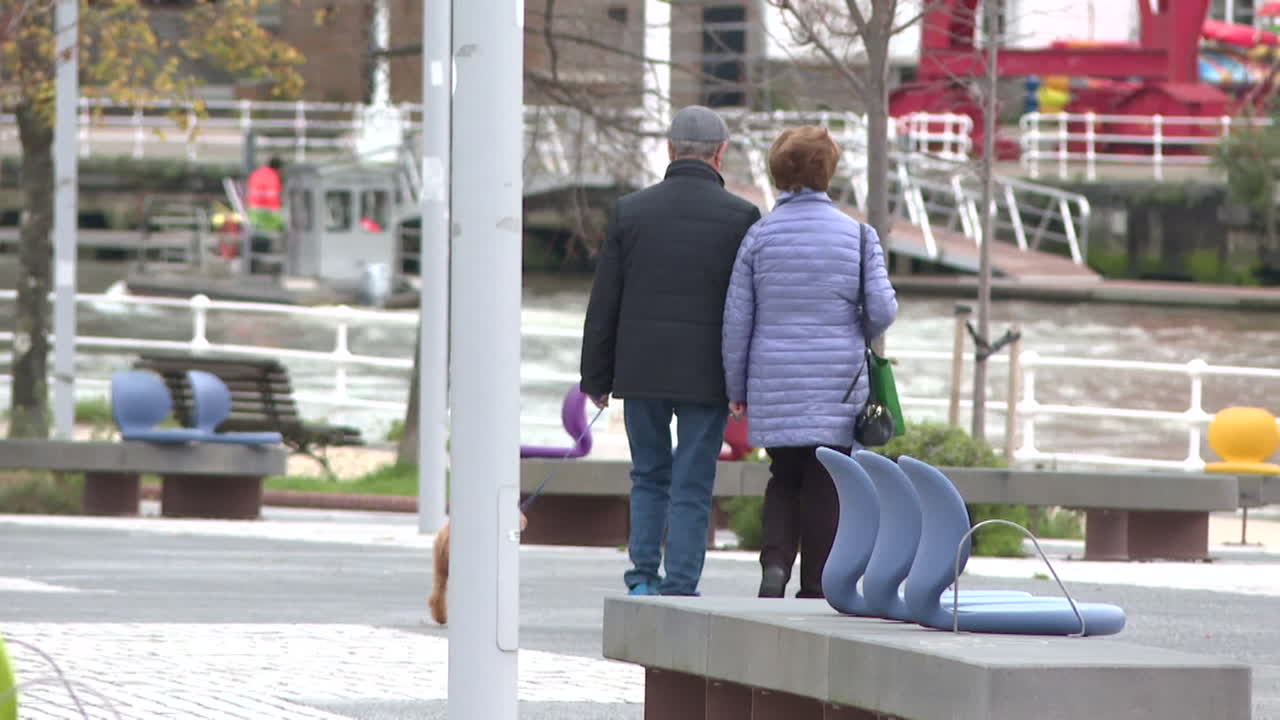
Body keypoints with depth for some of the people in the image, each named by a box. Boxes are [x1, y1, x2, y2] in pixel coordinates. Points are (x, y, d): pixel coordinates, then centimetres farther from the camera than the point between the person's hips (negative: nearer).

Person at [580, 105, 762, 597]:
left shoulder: (629, 211, 2)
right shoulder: (741, 217, -4)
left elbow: (604, 304, 4)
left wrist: (596, 377, 10)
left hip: (641, 370, 2)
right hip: (707, 373, -2)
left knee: (649, 477, 17)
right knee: (692, 488, 3)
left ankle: (643, 581, 9)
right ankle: (678, 593, 0)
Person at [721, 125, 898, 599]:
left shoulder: (759, 236, -1)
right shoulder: (857, 235, -2)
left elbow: (736, 318, 1)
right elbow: (882, 308, -5)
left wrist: (737, 388, 11)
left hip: (775, 383, 1)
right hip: (839, 383, -1)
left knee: (784, 479, 15)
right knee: (825, 487, 5)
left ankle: (776, 560, -8)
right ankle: (814, 591, 4)